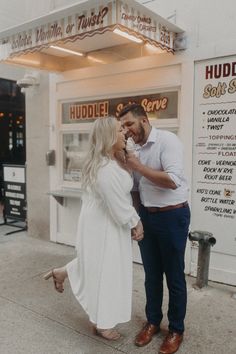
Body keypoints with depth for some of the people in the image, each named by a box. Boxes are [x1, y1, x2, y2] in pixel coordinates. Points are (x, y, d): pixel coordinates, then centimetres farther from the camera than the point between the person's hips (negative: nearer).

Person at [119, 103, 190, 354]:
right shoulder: (135, 149, 7)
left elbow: (172, 181, -25)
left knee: (174, 276, 9)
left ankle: (176, 329, 28)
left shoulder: (167, 140, -14)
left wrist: (138, 166, -20)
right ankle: (153, 321, 36)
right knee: (151, 274, 17)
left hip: (172, 216, -6)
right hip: (146, 216, 6)